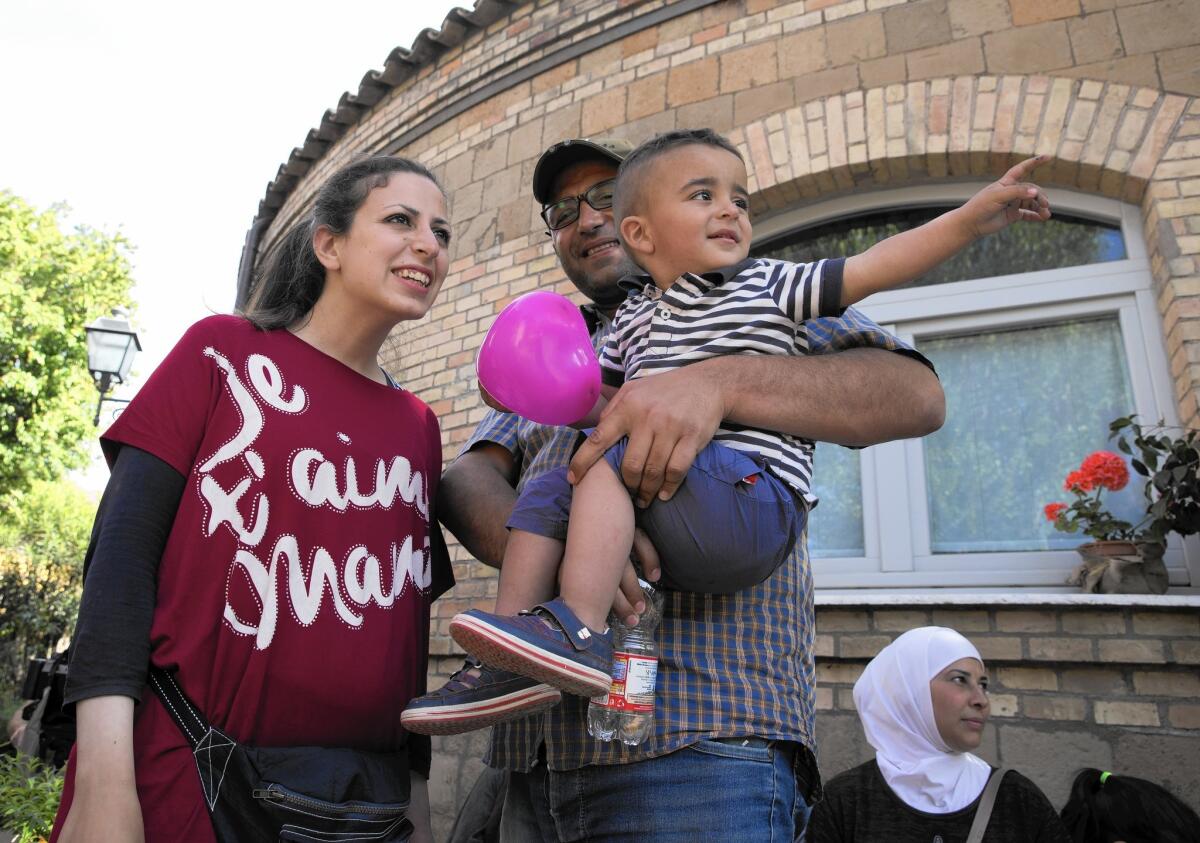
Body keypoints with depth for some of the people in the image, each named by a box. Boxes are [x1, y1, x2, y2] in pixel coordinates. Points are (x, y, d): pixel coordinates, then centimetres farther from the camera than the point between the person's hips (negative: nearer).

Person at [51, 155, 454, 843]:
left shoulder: (419, 428, 8)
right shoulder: (225, 351, -1)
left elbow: (411, 625, 11)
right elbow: (125, 548, -9)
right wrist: (103, 782, -17)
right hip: (175, 779, -4)